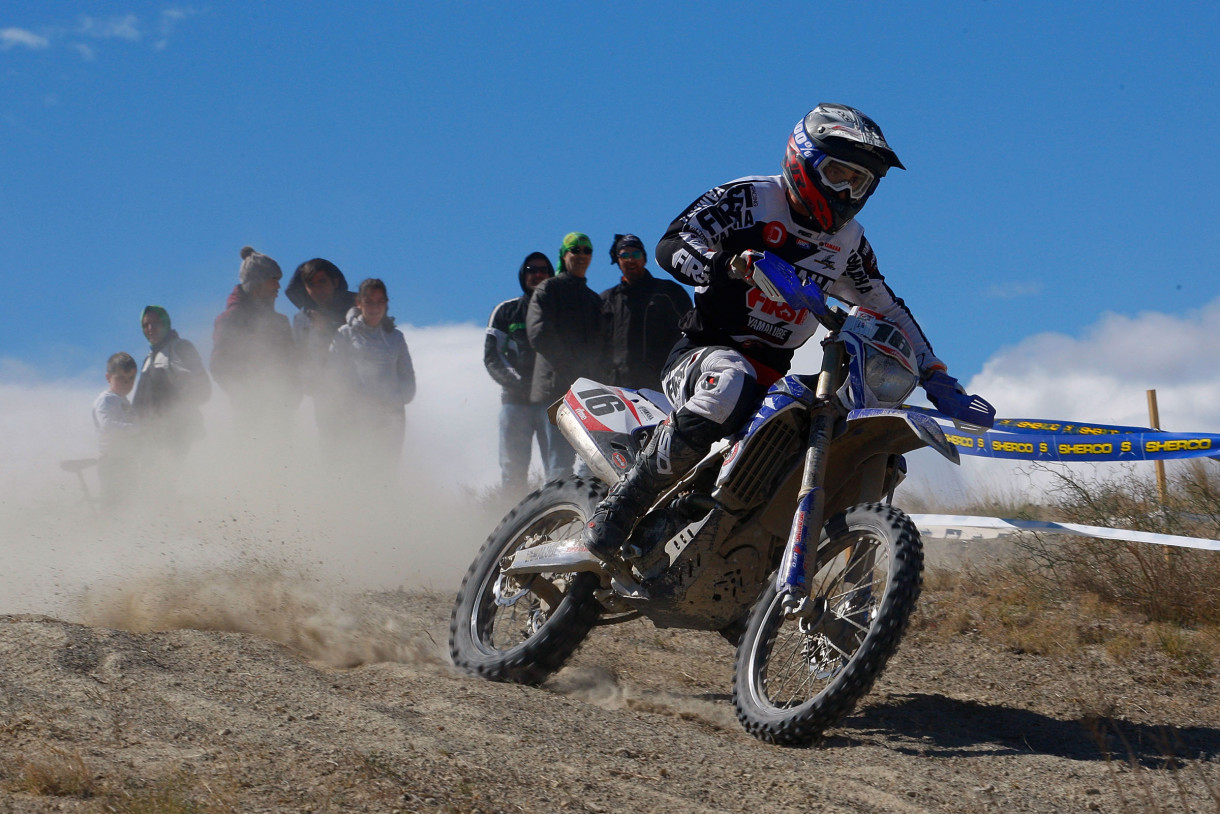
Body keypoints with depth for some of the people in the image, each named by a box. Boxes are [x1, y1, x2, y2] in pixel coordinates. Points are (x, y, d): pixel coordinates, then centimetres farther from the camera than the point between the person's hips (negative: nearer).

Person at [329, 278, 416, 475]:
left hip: (392, 415, 3)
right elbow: (337, 374, 2)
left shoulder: (395, 336, 16)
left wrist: (399, 398, -2)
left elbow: (407, 376, 15)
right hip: (358, 415, -3)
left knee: (388, 467, -3)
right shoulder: (346, 335, 7)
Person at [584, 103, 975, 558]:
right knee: (730, 385, -43)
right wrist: (726, 265, -37)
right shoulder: (747, 199, -4)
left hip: (776, 377, 6)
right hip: (707, 350, -6)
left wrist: (932, 372, 16)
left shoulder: (848, 241, 14)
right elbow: (671, 246, -16)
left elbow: (887, 307, 26)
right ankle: (621, 506, -32)